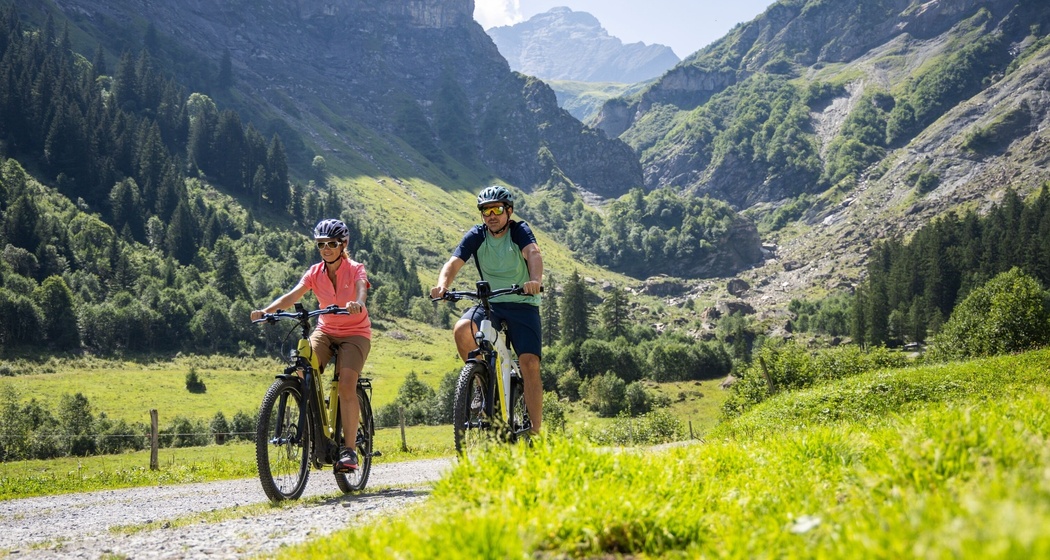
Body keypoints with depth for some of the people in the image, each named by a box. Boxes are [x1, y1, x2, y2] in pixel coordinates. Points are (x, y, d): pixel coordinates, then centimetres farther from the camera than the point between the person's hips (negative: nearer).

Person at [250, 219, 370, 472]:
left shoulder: (355, 269, -10)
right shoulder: (315, 273, -2)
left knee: (346, 384, -24)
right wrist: (266, 311, -34)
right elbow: (293, 295, -15)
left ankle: (349, 448, -17)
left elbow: (361, 289, -32)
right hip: (326, 331, 3)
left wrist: (357, 303, -57)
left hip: (355, 333, -3)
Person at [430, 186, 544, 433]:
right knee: (462, 329, -29)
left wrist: (535, 280, -50)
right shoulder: (476, 236, -1)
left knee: (530, 363, -17)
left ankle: (535, 432, -9)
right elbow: (454, 263, -13)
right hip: (489, 303, 2)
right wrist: (442, 284, -36)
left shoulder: (519, 231, -8)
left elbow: (533, 253, -28)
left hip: (523, 304, -2)